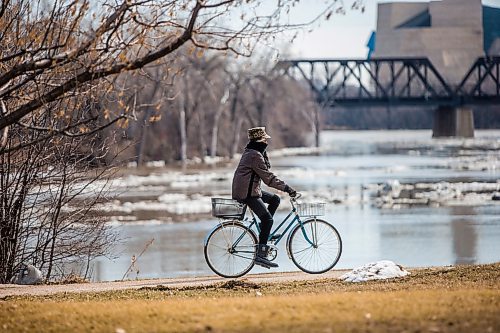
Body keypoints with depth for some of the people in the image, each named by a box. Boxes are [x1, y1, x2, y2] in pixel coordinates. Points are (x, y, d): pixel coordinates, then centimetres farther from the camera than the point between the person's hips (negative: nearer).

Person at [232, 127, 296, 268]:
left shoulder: (250, 152, 15)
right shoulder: (255, 155, -17)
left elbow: (266, 167, 23)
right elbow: (267, 177, -20)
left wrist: (264, 152, 12)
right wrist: (286, 188, -18)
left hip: (250, 189, 10)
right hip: (247, 193, -10)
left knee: (274, 199, 16)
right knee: (267, 218, -13)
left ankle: (265, 229, 13)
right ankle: (261, 255, -16)